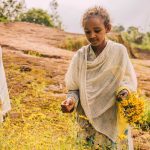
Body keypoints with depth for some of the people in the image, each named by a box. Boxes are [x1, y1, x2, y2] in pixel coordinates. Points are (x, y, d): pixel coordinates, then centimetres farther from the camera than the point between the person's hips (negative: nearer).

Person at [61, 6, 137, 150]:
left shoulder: (119, 51, -7)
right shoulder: (80, 56, -3)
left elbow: (129, 80, 0)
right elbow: (74, 88, 1)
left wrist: (125, 90, -20)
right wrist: (71, 101, -19)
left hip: (114, 120, -1)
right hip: (88, 121, 1)